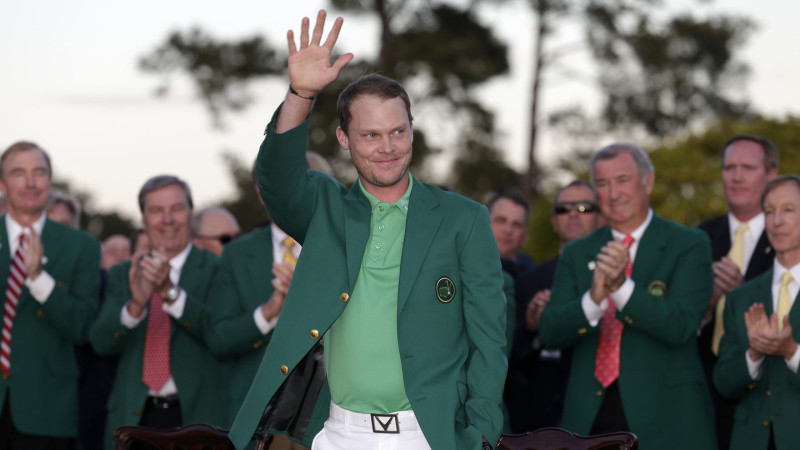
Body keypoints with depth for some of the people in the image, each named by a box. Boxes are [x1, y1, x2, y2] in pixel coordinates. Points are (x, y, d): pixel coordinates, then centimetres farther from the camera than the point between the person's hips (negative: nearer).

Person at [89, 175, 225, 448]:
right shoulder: (122, 275, 13)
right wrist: (136, 304, -21)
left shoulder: (216, 270, 2)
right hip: (134, 418, 3)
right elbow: (101, 342, -1)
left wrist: (170, 292, -26)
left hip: (196, 417, -3)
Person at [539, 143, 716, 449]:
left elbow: (680, 327, -11)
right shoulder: (577, 254, 12)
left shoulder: (689, 245, 2)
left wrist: (622, 286, -24)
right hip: (590, 420, 3)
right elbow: (550, 333, 0)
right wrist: (593, 299, -19)